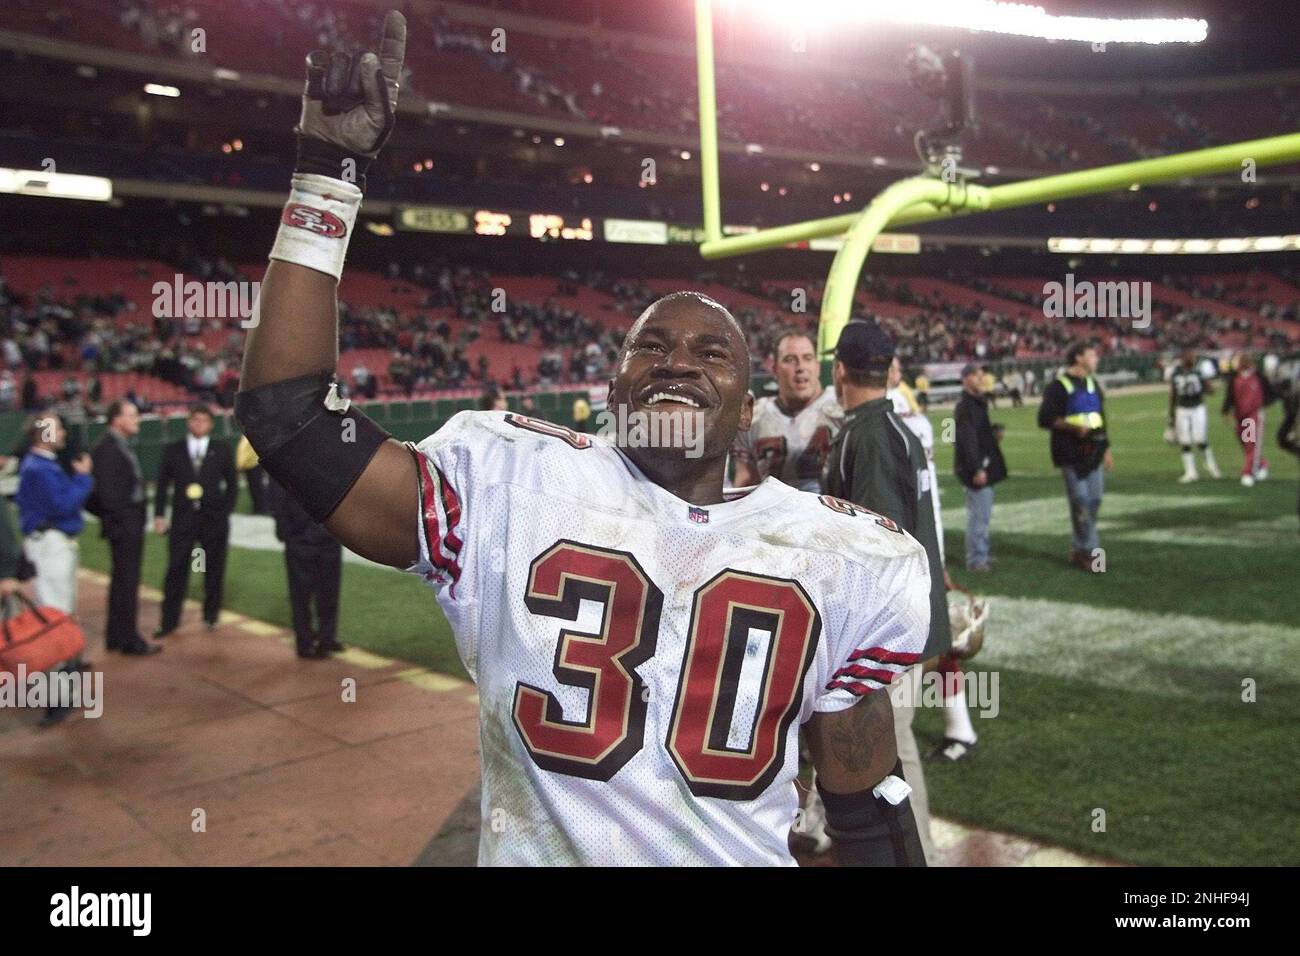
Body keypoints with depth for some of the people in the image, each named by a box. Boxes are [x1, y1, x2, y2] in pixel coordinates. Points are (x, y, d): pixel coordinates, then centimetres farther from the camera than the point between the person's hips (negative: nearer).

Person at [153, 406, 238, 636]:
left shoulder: (222, 450, 5)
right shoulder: (173, 450, 7)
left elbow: (232, 483, 7)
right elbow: (162, 484, 7)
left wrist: (225, 511, -1)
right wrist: (159, 515, -1)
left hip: (214, 519, 0)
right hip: (182, 519, 0)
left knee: (214, 570, 6)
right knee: (176, 571, -1)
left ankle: (211, 616, 19)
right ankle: (169, 620, 6)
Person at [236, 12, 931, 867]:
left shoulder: (839, 556, -5)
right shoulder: (512, 485, -9)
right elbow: (289, 416, -16)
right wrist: (330, 164, -18)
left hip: (746, 851, 2)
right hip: (534, 849, -1)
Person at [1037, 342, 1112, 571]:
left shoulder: (1093, 384, 18)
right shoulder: (1058, 386, -6)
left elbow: (1101, 419, 23)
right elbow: (1045, 419, -12)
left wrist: (1106, 448, 20)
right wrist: (1073, 427, -22)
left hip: (1093, 452, 7)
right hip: (1071, 454, -7)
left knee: (1094, 500, 7)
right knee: (1080, 501, -8)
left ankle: (1079, 548, 19)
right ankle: (1089, 550, -2)